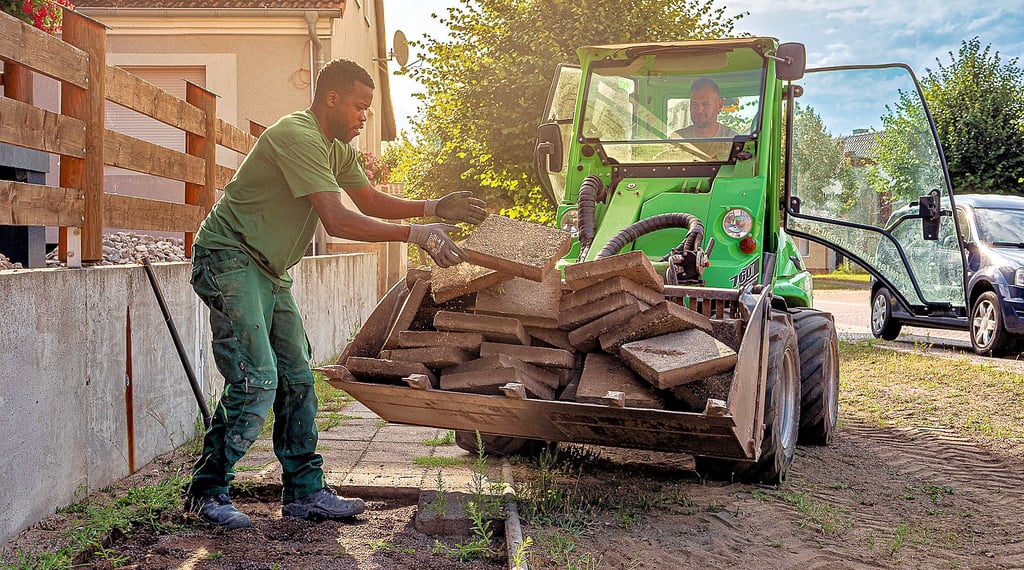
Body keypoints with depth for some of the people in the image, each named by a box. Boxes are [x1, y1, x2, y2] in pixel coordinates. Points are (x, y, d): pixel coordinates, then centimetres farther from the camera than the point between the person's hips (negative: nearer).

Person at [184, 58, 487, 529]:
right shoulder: (297, 136, -22)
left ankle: (304, 491, 14)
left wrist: (435, 208, 4)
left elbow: (372, 200, 17)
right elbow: (338, 221, -29)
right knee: (257, 379, -16)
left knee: (297, 380, 7)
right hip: (228, 258, -10)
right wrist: (416, 235, -29)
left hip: (268, 270, 10)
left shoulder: (337, 148, 10)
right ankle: (207, 491, -1)